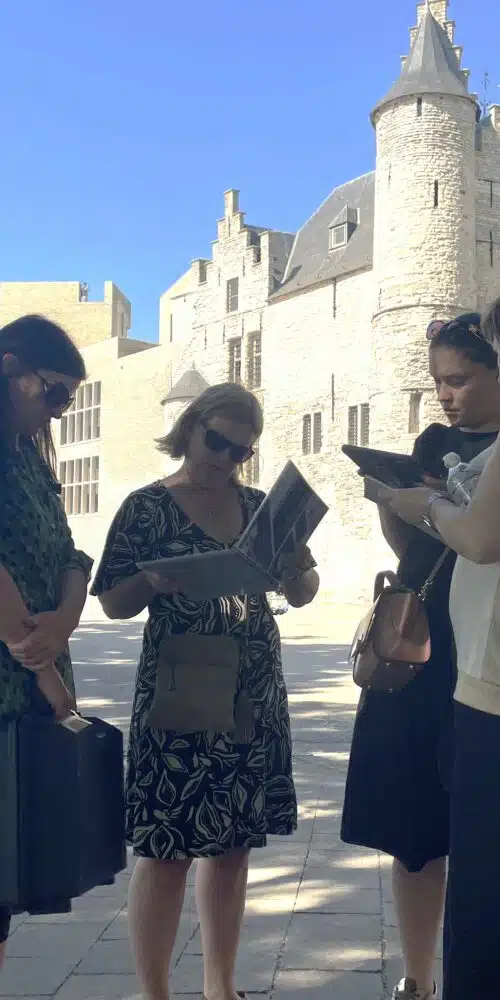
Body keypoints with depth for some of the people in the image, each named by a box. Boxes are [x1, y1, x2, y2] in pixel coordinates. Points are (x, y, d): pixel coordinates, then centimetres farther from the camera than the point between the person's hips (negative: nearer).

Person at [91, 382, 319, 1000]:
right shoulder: (148, 507, -3)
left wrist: (297, 567, -10)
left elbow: (301, 594, 12)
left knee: (234, 845, 12)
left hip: (256, 698, 5)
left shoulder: (260, 506, 9)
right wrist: (155, 579, -22)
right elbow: (113, 602, -2)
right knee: (167, 850, -2)